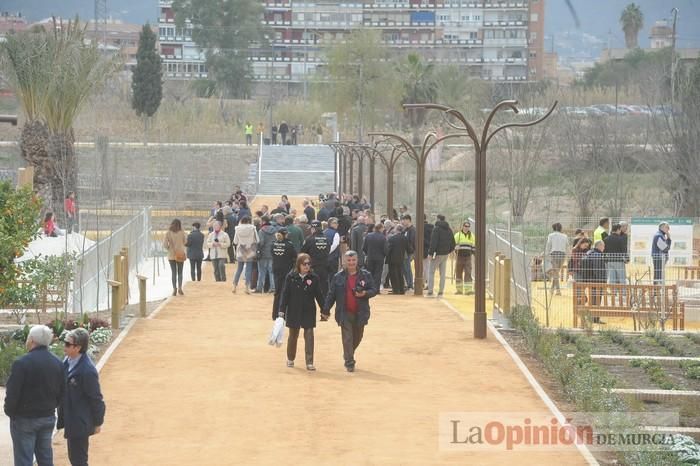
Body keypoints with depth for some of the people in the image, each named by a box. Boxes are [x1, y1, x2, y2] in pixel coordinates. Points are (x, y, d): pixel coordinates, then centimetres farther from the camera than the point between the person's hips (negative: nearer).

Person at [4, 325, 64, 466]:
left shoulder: (22, 363, -19)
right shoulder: (57, 363, 1)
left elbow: (12, 393, -18)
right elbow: (61, 392, 6)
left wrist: (9, 412, -2)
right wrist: (50, 407, 15)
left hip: (24, 419, -6)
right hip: (48, 418, 6)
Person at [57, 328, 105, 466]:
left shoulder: (87, 371, -25)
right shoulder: (67, 362, 0)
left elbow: (96, 398, -17)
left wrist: (97, 423, -9)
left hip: (80, 423, -8)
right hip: (71, 421, 8)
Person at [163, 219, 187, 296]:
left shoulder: (168, 233, -8)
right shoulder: (181, 233, -6)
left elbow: (165, 244, -11)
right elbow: (185, 241, 10)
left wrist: (169, 249, 7)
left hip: (171, 255, 0)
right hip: (180, 255, 0)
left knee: (173, 272, 8)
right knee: (180, 272, 9)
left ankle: (174, 289, 1)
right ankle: (180, 287, -7)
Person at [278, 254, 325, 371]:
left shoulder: (314, 278, -3)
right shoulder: (290, 277, -4)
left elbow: (319, 295, 1)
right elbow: (285, 294, -3)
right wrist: (281, 310, -8)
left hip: (309, 312, -1)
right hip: (293, 312, 1)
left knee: (309, 336, -6)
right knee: (293, 335, 14)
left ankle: (309, 362, -5)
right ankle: (290, 359, 31)